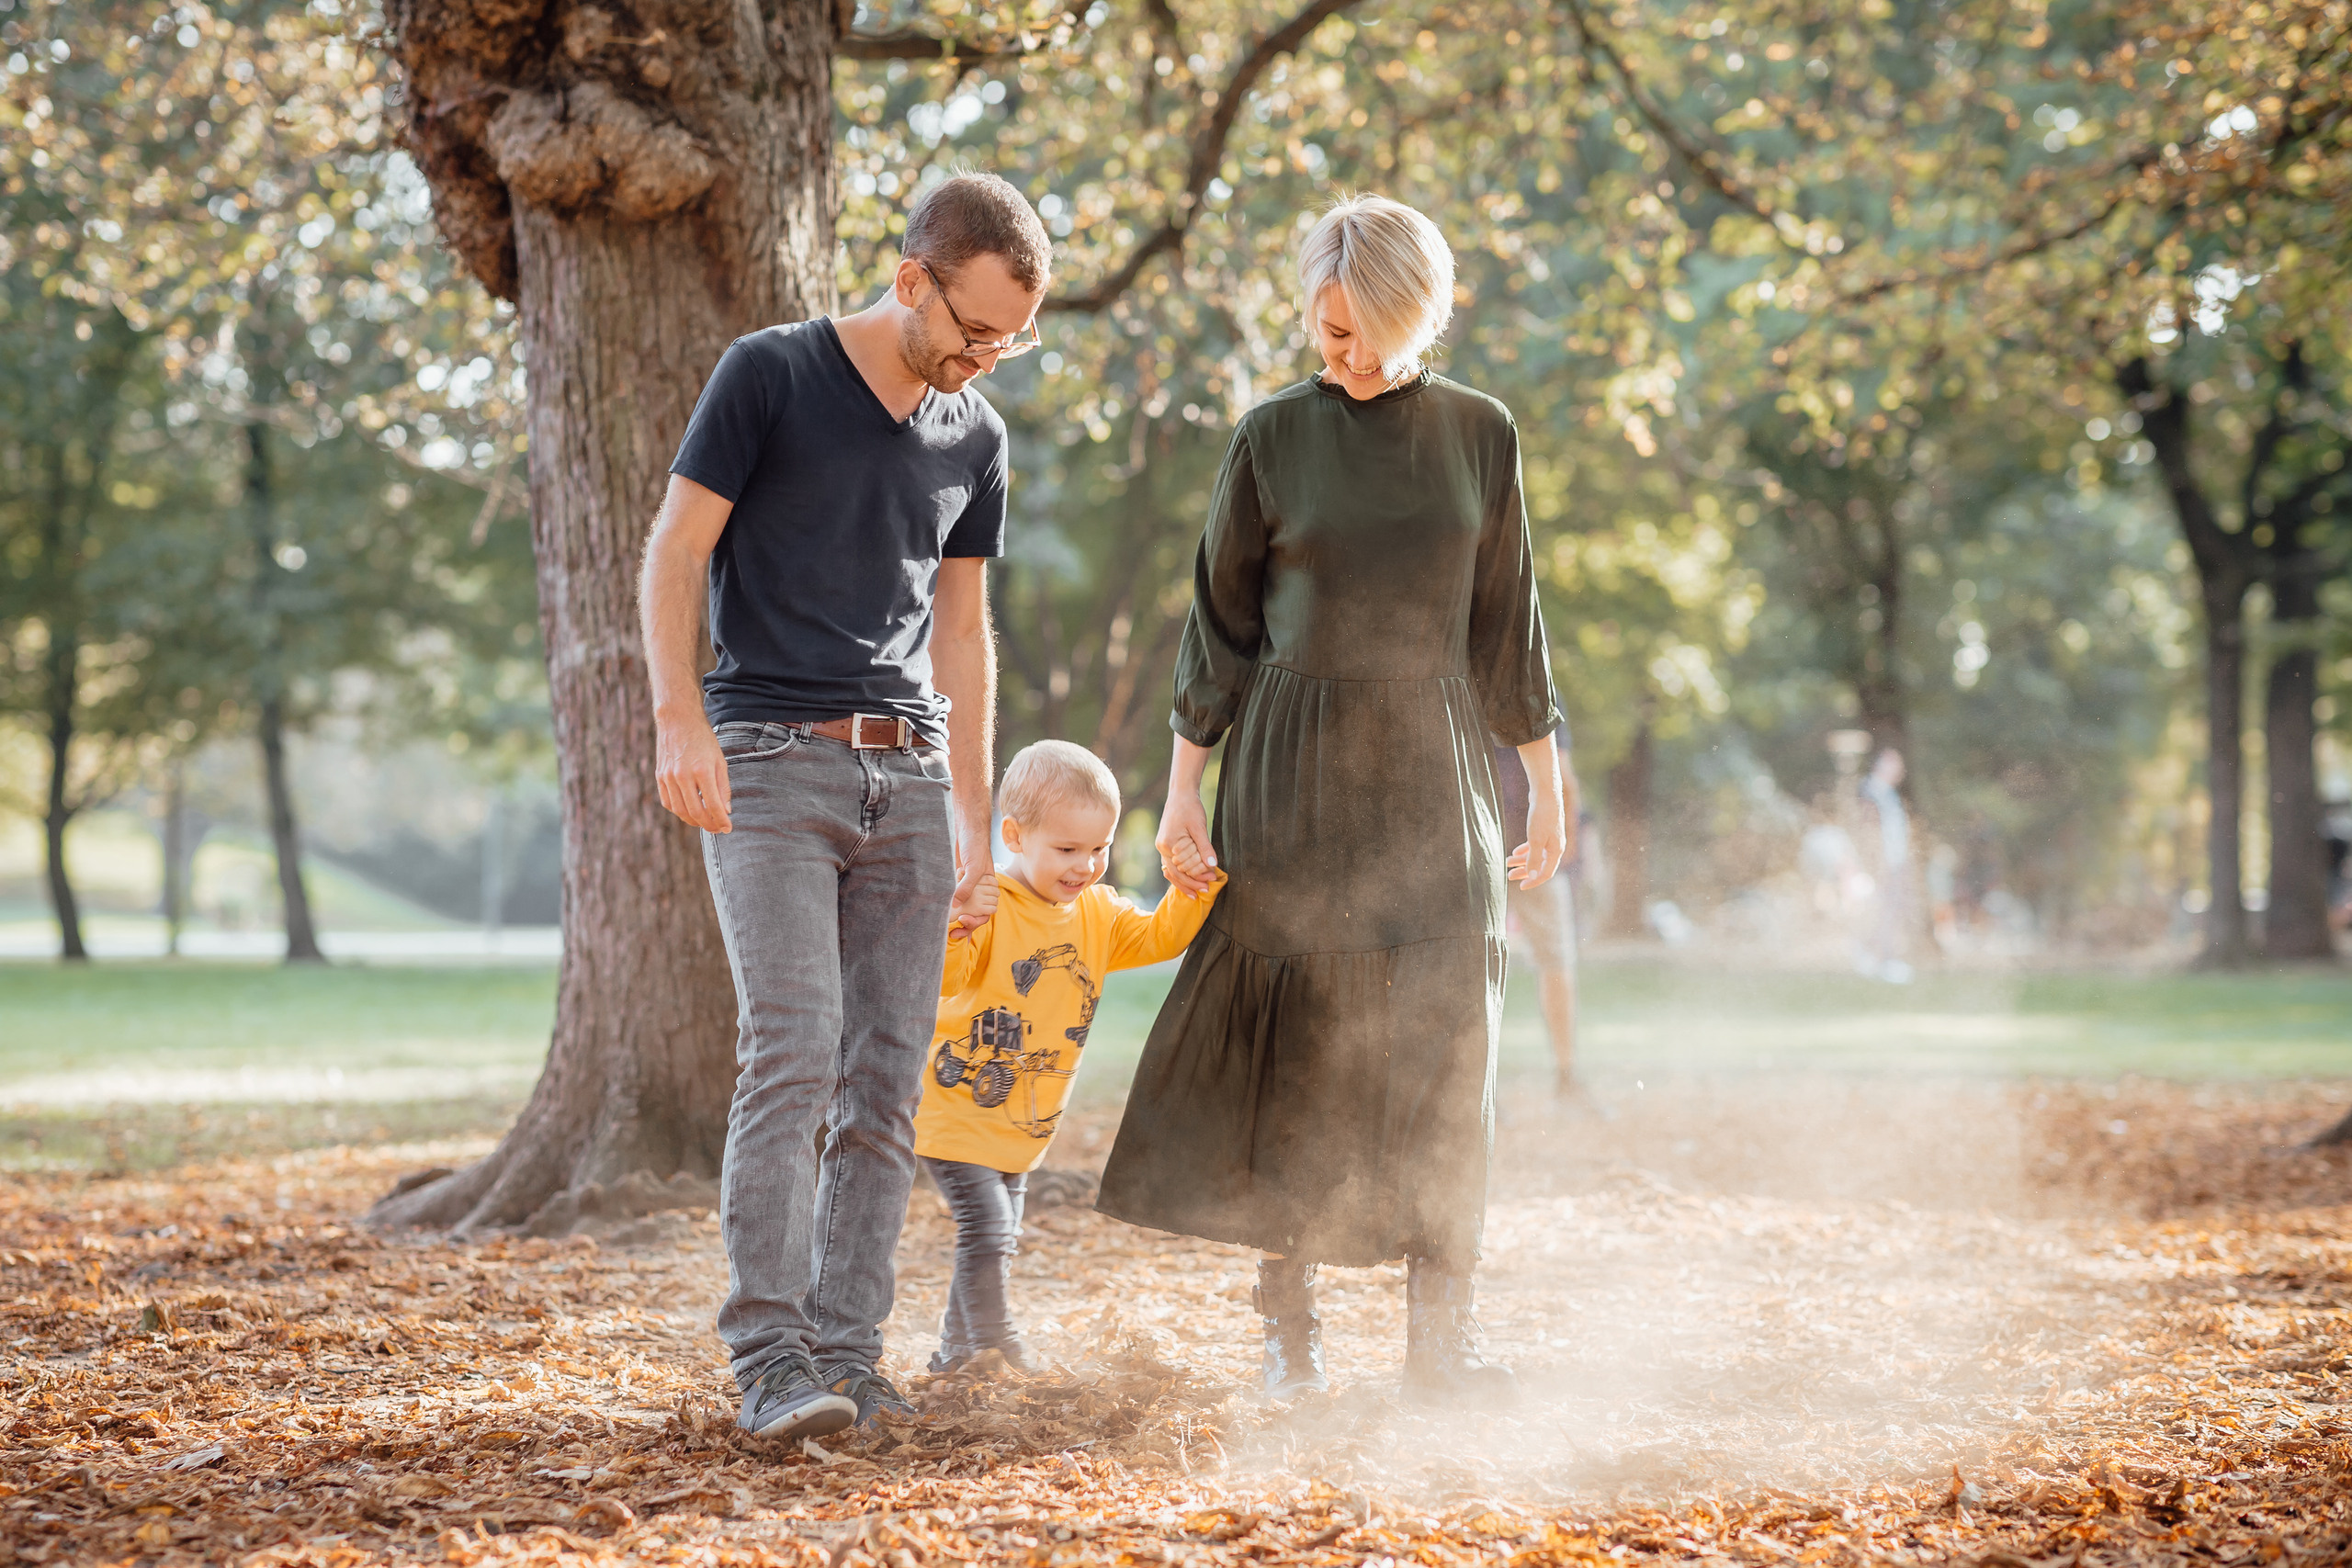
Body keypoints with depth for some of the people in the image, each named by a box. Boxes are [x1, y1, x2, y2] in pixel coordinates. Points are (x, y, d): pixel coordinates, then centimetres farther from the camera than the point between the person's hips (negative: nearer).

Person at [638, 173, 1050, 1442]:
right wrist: (678, 713, -17)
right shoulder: (770, 375, -1)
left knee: (886, 1079, 1)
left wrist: (973, 812, 18)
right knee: (792, 1051, -16)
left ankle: (844, 1350, 6)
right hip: (769, 764, -5)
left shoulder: (975, 437, 14)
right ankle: (768, 1358, -15)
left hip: (906, 776, 5)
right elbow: (673, 550, -4)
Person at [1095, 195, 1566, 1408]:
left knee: (1443, 1043, -2)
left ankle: (1440, 1332, 1)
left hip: (1432, 765, 2)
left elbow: (1507, 626, 10)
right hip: (1294, 768, -2)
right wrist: (1183, 793, 1)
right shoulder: (1273, 439, 1)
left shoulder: (1479, 435, 5)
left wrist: (1545, 787, 8)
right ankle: (1288, 1329, 7)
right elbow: (1220, 625, 4)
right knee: (1294, 1036, -2)